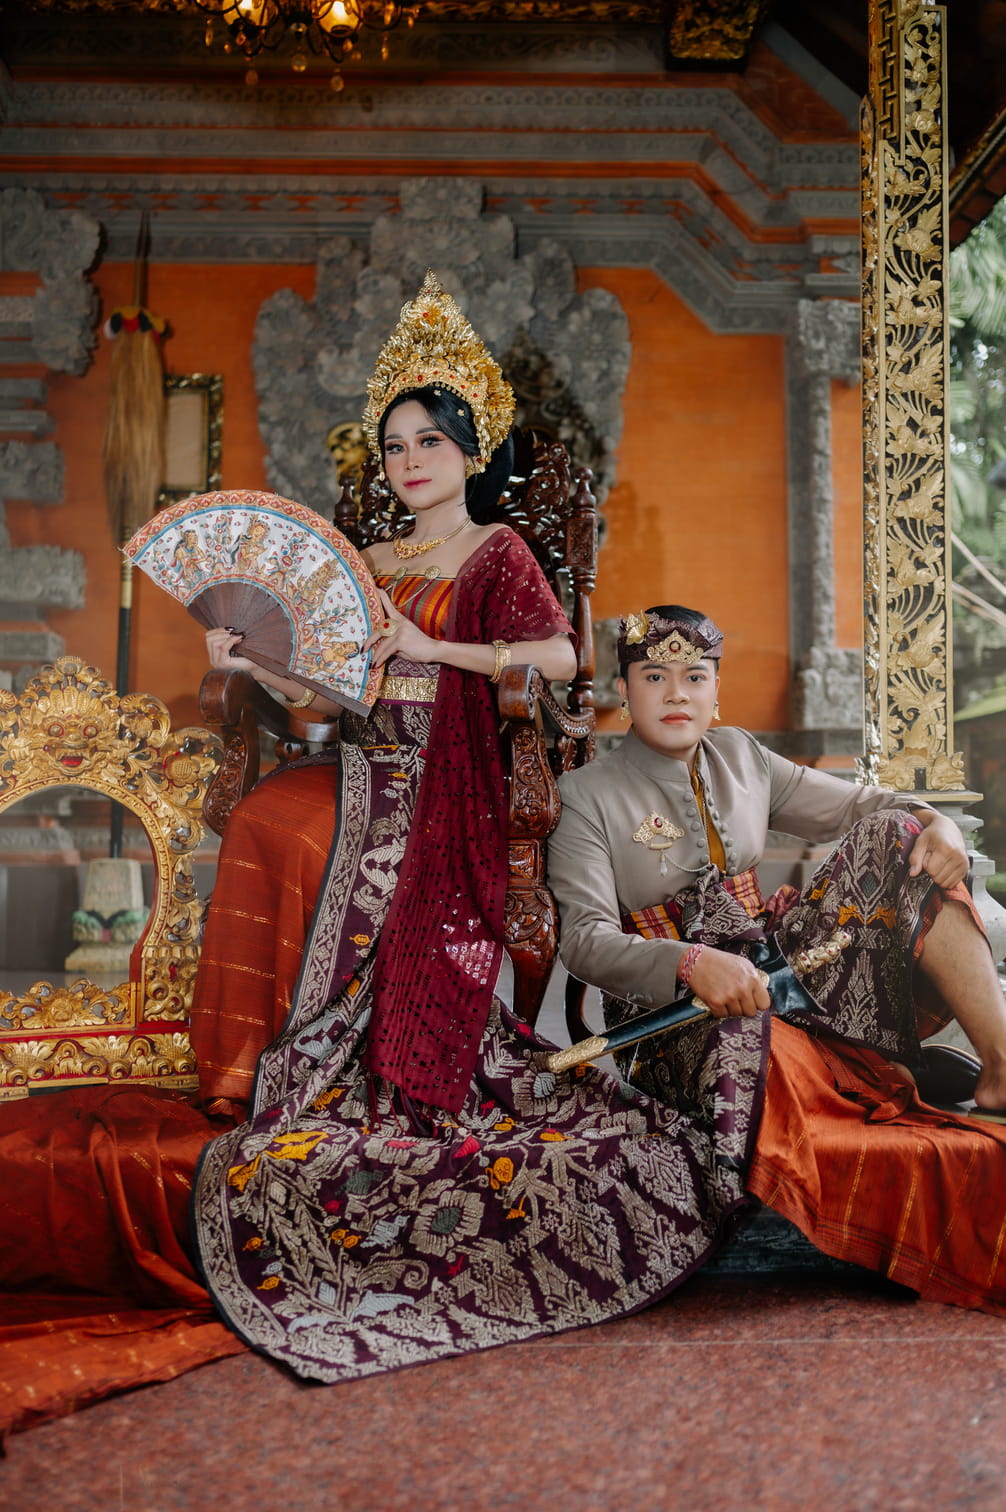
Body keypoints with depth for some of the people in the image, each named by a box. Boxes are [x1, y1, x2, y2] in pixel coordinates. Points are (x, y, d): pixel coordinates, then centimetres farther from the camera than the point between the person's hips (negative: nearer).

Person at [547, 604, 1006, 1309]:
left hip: (785, 968, 6)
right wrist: (692, 963, -33)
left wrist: (934, 821, -9)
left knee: (898, 837, -10)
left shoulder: (740, 757, 13)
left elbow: (856, 804, 15)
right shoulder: (588, 794, -3)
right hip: (677, 1008, -5)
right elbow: (585, 939, -14)